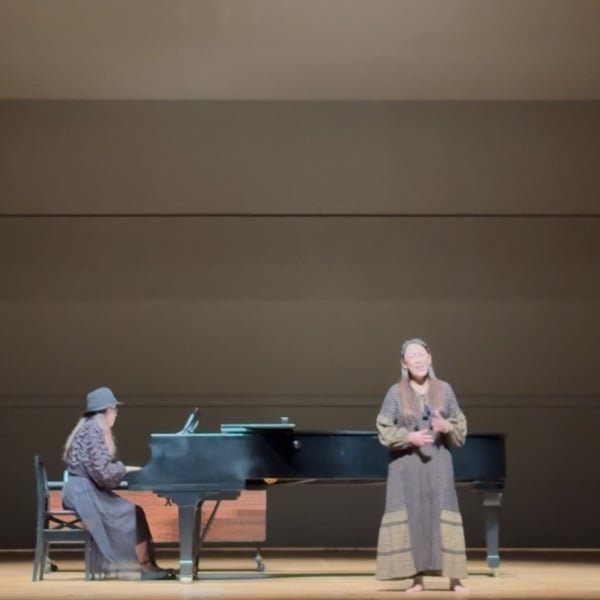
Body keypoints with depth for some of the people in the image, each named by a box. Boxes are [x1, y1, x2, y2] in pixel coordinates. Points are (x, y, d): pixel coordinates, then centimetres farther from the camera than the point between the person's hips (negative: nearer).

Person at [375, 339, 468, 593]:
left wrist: (446, 427, -13)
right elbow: (384, 430, -2)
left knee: (443, 517, -5)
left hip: (438, 463, 1)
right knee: (411, 517, -2)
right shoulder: (396, 392, 1)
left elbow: (461, 428, 9)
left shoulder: (444, 389, 6)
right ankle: (417, 577, 4)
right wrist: (409, 437, -17)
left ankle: (454, 578, 0)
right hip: (406, 465, -1)